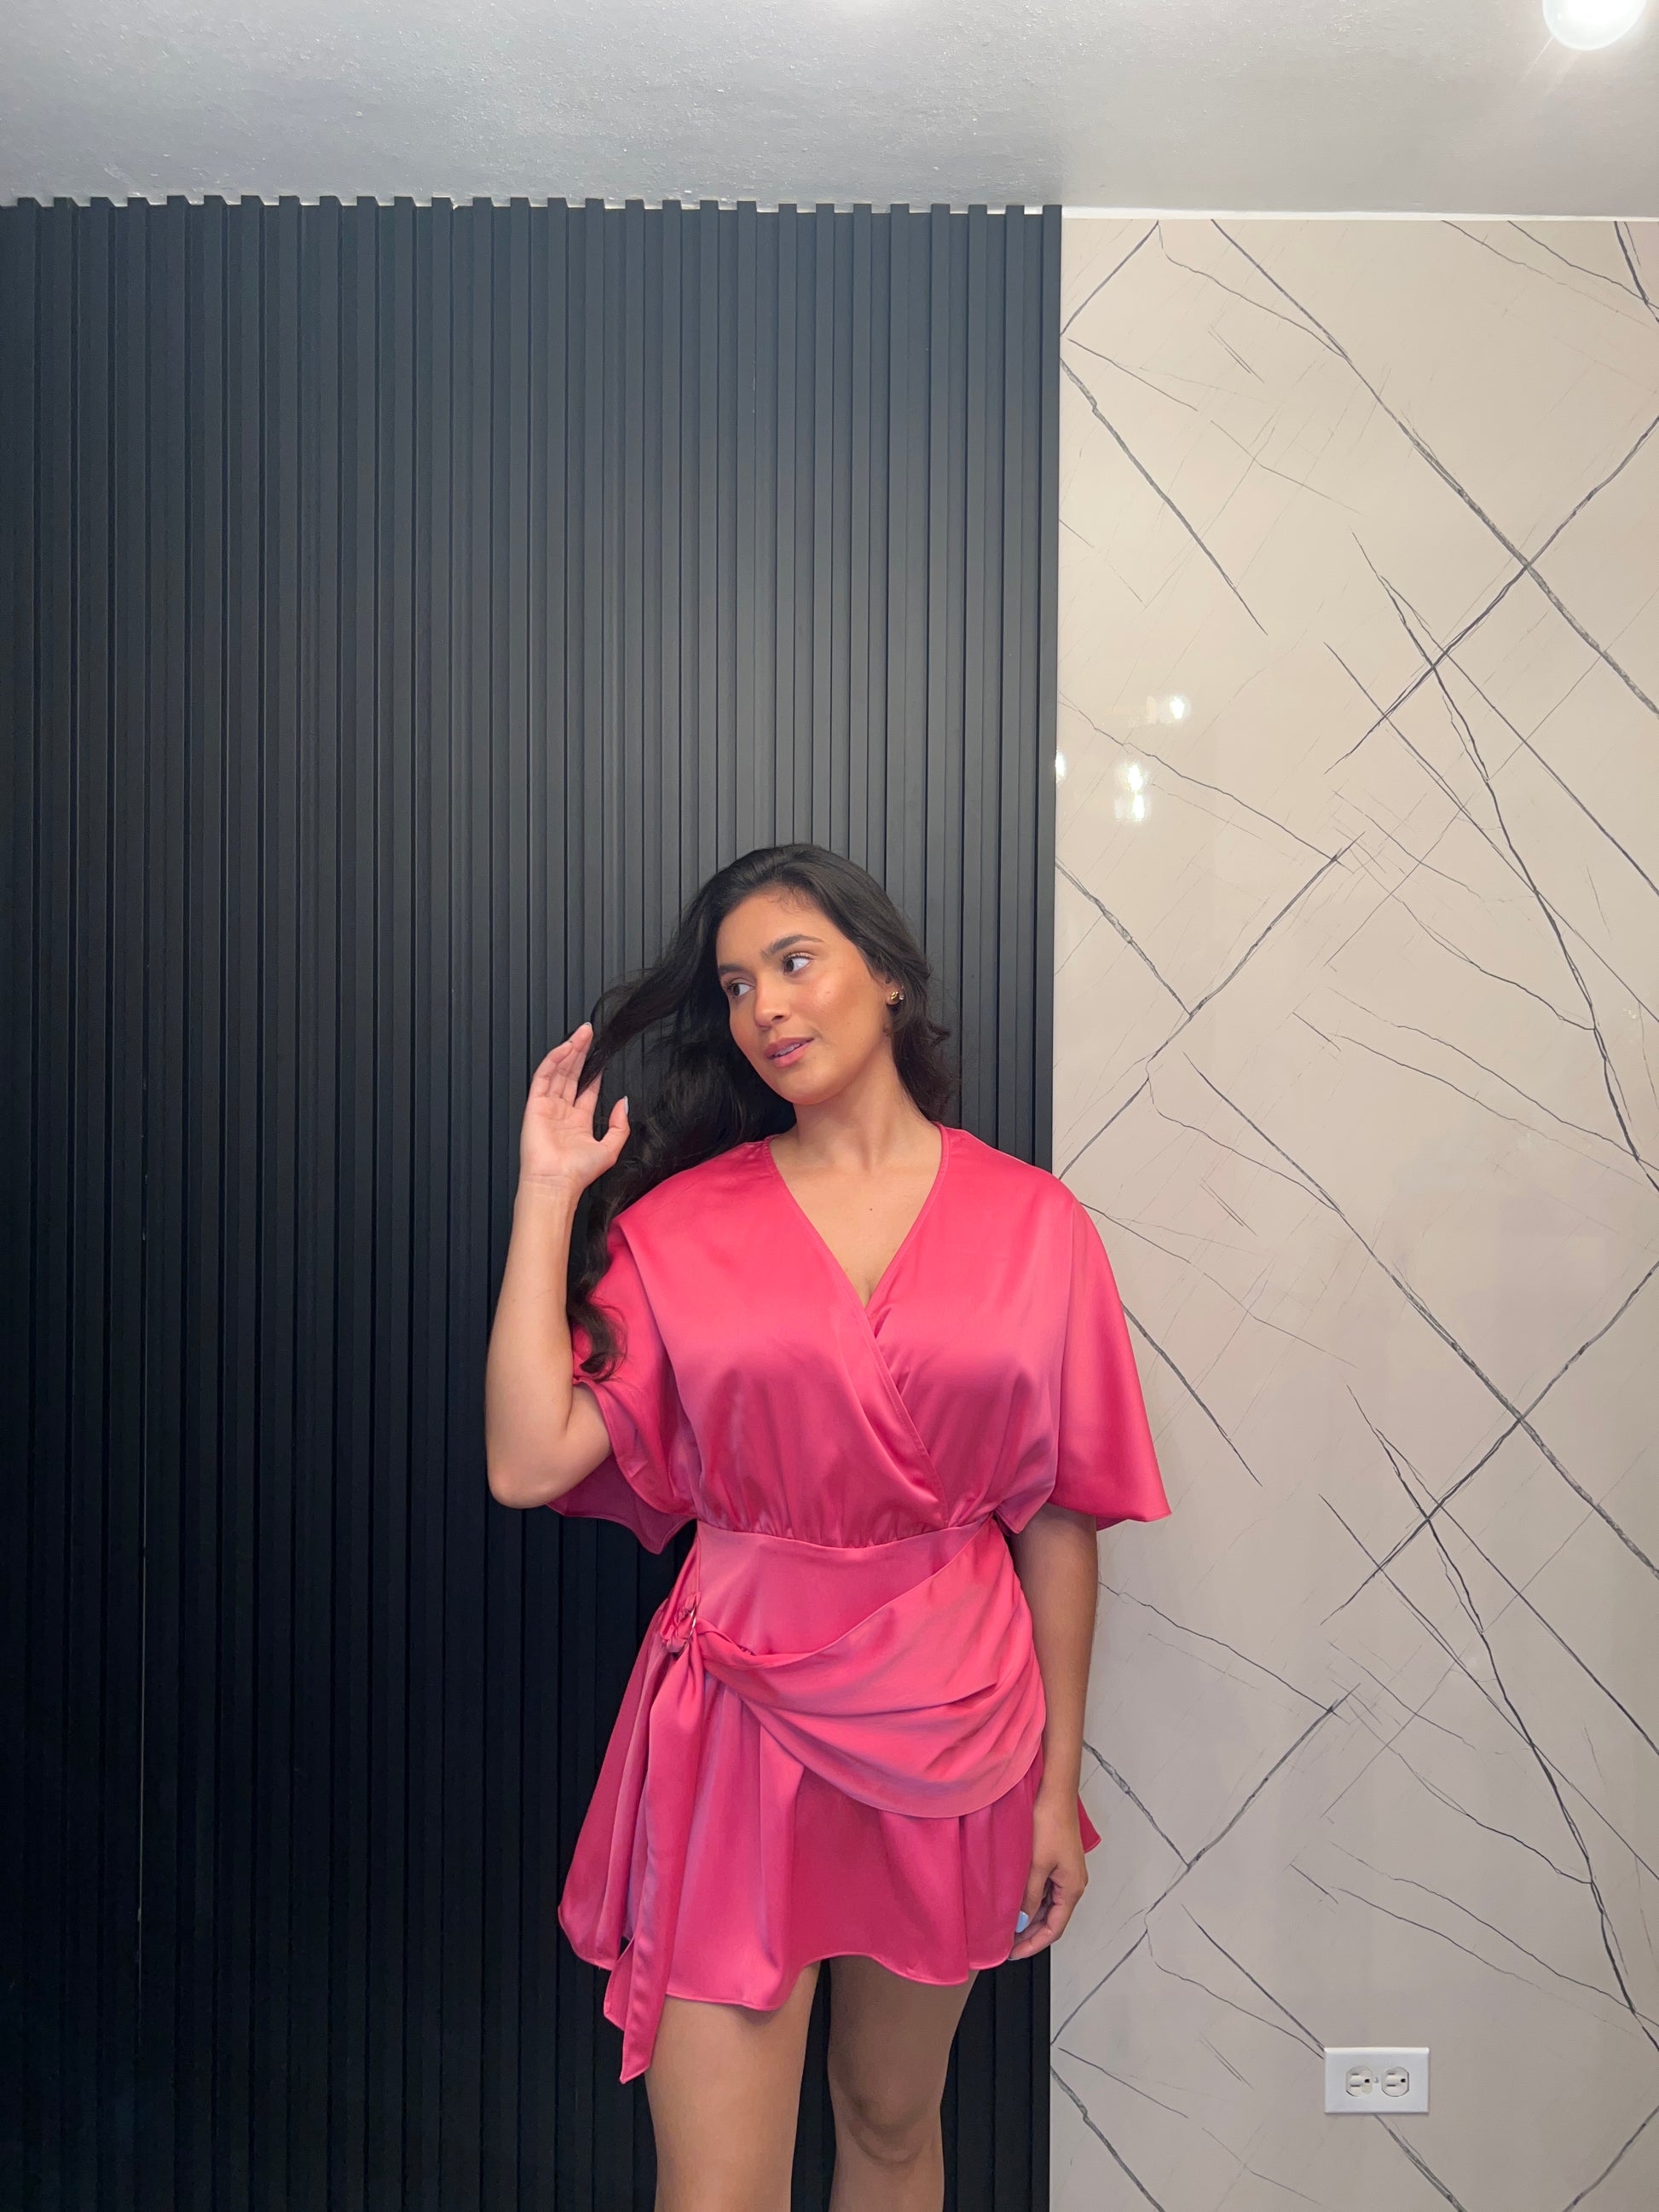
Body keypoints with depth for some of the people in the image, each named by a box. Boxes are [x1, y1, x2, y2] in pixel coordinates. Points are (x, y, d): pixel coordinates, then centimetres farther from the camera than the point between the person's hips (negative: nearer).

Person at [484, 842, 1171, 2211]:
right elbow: (529, 1459, -13)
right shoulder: (682, 1223, -2)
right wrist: (547, 1191, -10)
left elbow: (1058, 1524, 0)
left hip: (950, 1728, 1)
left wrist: (1059, 1783, 2)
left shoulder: (1031, 1223, -2)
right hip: (740, 1722, -1)